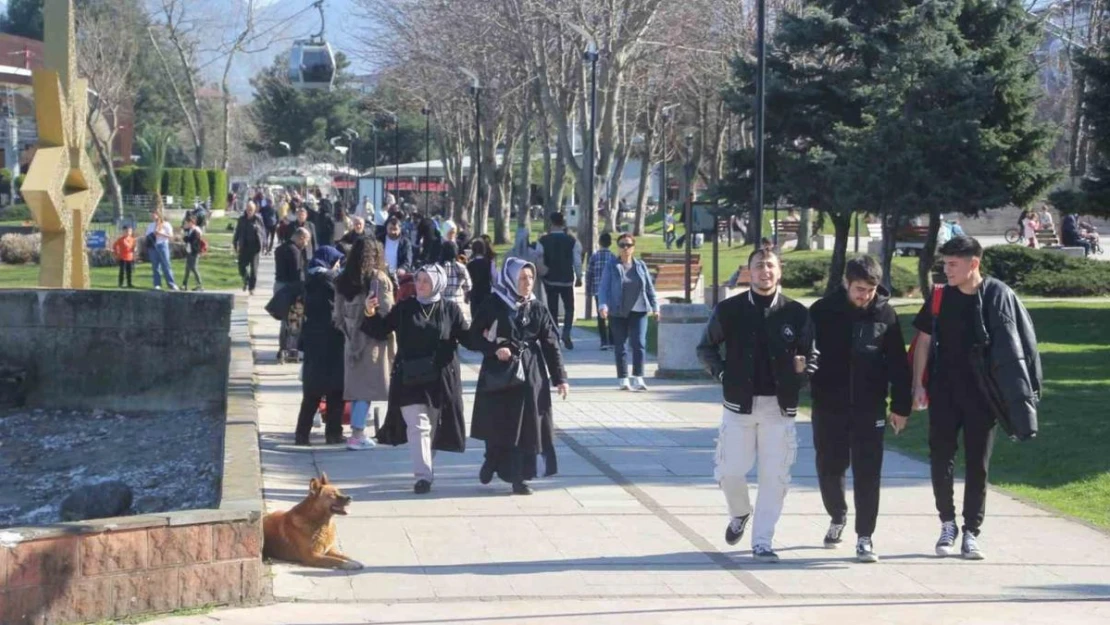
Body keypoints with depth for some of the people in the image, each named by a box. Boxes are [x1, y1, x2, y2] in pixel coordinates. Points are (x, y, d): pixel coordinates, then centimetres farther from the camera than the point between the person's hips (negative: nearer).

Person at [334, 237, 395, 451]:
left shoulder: (343, 280, 6)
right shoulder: (379, 279, -10)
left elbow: (338, 314, 8)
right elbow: (386, 313, -11)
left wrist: (347, 332, 15)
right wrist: (392, 345, -6)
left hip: (352, 340, 5)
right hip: (373, 340, -5)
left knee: (355, 385, 12)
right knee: (367, 387, -2)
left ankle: (357, 432, 16)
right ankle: (357, 435, -5)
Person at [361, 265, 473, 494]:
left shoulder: (450, 310, 3)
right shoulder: (404, 308, 4)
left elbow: (467, 337, 2)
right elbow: (381, 331, 7)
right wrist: (371, 314, -10)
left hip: (440, 379, 1)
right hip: (410, 379, -1)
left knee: (433, 426, 12)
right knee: (418, 424, -9)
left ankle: (425, 469, 30)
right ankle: (423, 475, -11)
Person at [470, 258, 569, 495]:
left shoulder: (538, 309, 4)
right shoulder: (493, 305, -4)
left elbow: (551, 344, 3)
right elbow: (475, 336, -1)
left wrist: (560, 378, -2)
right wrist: (494, 349, -19)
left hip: (530, 375, 2)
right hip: (498, 373, -2)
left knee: (525, 425, 0)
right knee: (497, 422, 5)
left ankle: (519, 477, 6)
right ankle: (493, 461, 32)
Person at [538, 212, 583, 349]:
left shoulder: (543, 240, -6)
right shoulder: (572, 241, -7)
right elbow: (577, 261, -4)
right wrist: (579, 277, 7)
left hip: (550, 280, 1)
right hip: (567, 280, 0)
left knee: (552, 309, 9)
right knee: (569, 307, 13)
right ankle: (566, 333, -7)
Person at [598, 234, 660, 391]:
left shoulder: (640, 266, 8)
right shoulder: (611, 266, 0)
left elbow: (650, 288, 13)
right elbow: (604, 288, -5)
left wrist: (655, 307, 9)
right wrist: (603, 305, -19)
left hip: (638, 311, 1)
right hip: (618, 312, -1)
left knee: (639, 344, -9)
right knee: (619, 345, 4)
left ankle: (638, 378, -8)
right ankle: (622, 379, 12)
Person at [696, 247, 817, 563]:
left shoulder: (796, 313, 1)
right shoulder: (729, 310, 0)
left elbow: (812, 354, 12)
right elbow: (706, 347, 13)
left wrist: (803, 368, -7)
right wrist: (722, 372, 0)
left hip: (779, 406, 0)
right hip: (740, 403, 0)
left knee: (775, 476, -1)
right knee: (730, 471, 0)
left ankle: (762, 542, 9)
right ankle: (740, 514, 33)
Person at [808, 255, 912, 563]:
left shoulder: (885, 314, -2)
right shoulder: (823, 311, -4)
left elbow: (898, 363, 2)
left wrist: (901, 406, 1)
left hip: (869, 407, -1)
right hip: (829, 406, 1)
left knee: (867, 473, -2)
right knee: (829, 468, 11)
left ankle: (864, 537, 4)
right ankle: (837, 517, 36)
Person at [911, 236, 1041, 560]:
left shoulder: (998, 296, -8)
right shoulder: (940, 297, 1)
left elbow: (1019, 345, -5)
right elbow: (924, 341, 7)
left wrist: (1019, 394, -8)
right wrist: (918, 385, 1)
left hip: (981, 395, -2)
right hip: (944, 393, 2)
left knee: (977, 464, 4)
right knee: (940, 458, 1)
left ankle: (971, 532, 13)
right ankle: (948, 524, 18)